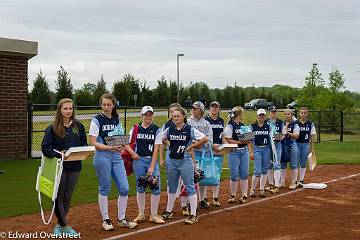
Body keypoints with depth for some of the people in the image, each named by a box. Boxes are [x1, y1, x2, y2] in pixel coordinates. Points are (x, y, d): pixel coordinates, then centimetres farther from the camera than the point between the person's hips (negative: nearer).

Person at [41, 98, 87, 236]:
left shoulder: (79, 126, 7)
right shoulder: (52, 128, -4)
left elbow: (84, 143, 13)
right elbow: (45, 148, -8)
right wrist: (58, 153, -24)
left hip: (74, 167, 3)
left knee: (67, 197, 11)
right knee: (59, 197, 0)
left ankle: (59, 225, 26)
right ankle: (65, 226, 11)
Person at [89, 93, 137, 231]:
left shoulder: (117, 120, 11)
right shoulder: (97, 120, -6)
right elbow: (93, 143, -11)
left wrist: (121, 146, -4)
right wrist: (110, 148, -21)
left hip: (117, 157, 5)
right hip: (102, 157, -5)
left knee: (124, 188, 3)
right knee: (105, 188, 3)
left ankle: (121, 219, 17)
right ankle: (106, 220, 17)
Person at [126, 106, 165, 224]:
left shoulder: (157, 130, 1)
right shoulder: (135, 129, 5)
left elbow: (156, 149, -5)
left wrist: (152, 167, -12)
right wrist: (132, 152, -16)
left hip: (152, 160, 0)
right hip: (139, 160, 1)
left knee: (156, 187, -5)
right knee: (140, 187, 7)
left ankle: (154, 215, 7)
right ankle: (141, 214, 19)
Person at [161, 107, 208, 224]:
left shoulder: (190, 130, -9)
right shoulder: (169, 129, 4)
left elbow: (204, 139, -14)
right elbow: (162, 138, 22)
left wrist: (192, 146, -11)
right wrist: (169, 143, 8)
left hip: (185, 161, -5)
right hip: (172, 161, 5)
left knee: (190, 187, -2)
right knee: (172, 187, 17)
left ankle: (194, 215, 0)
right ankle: (169, 211, 31)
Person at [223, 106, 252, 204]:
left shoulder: (242, 125, 13)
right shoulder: (229, 126, -7)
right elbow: (228, 140, -14)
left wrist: (248, 141, 1)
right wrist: (241, 142, -19)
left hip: (244, 151, 6)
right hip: (234, 152, -6)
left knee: (244, 174, 5)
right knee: (234, 175, 0)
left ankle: (244, 195, 12)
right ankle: (233, 196, 13)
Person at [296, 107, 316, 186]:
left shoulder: (310, 124, 2)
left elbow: (312, 136, 5)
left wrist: (312, 148, 3)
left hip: (306, 145, 1)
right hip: (297, 144, -1)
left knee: (303, 163, 8)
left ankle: (301, 180, 16)